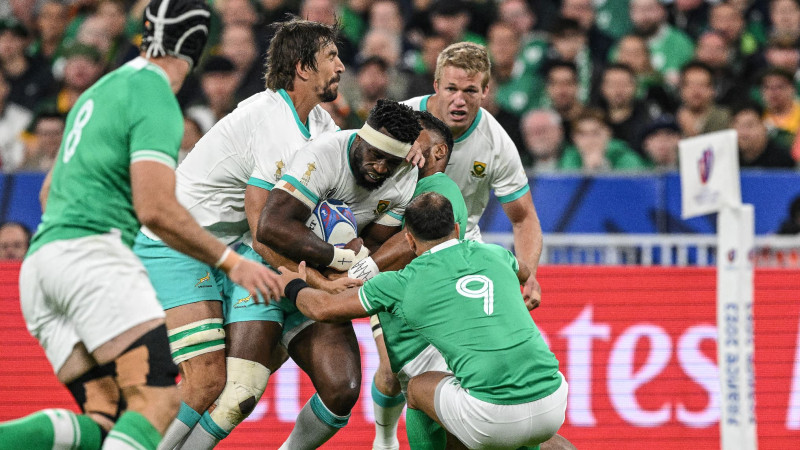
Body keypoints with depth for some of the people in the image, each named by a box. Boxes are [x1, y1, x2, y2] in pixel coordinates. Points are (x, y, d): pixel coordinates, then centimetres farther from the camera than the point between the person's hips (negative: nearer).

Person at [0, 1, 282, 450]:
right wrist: (232, 262, -5)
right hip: (91, 250, -9)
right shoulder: (155, 99, -4)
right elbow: (156, 210, -13)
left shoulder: (100, 91, 25)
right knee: (158, 402, -19)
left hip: (39, 261, 9)